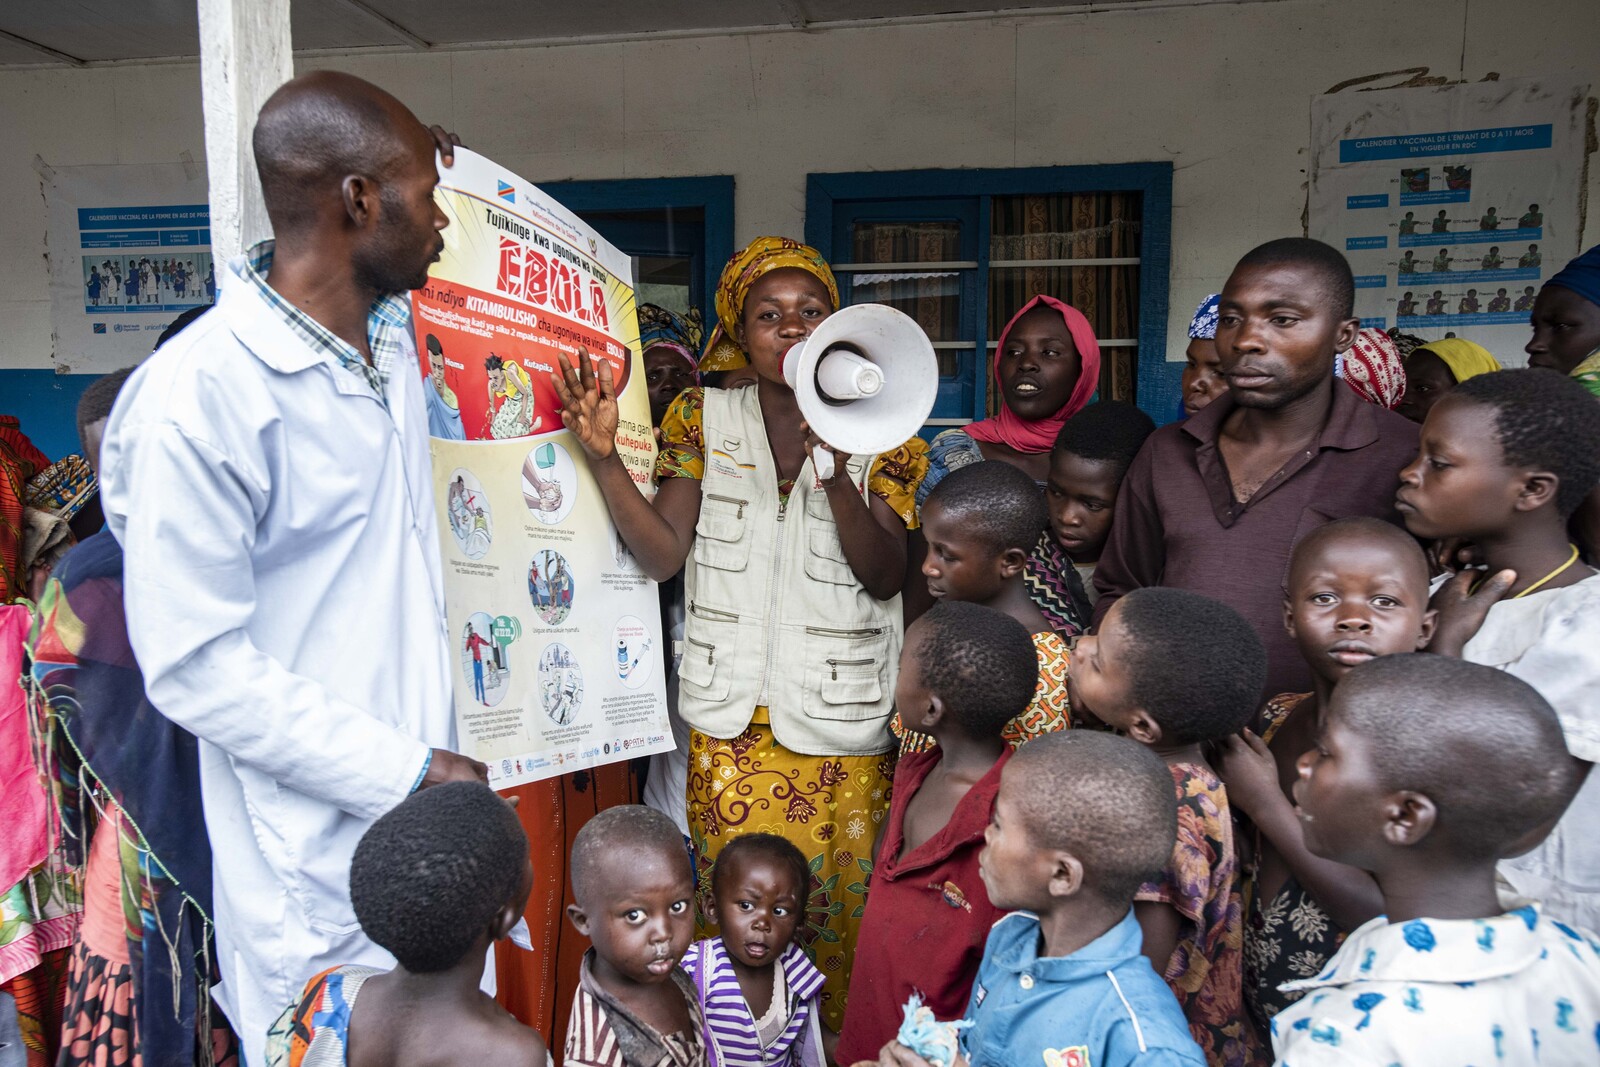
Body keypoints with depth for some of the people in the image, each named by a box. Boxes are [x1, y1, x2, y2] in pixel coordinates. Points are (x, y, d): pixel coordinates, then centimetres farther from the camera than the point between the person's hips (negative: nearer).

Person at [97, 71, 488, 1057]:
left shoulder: (394, 330, 2)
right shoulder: (196, 398, -22)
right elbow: (196, 667, -20)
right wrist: (407, 772, -18)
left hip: (422, 787, 8)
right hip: (317, 843, -7)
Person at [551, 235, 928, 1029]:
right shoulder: (702, 418, 3)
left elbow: (886, 577, -9)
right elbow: (662, 554, -6)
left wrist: (838, 473, -23)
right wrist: (603, 457, -18)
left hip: (842, 724, 0)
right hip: (733, 722, 1)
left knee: (841, 901, 8)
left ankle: (835, 1044, 34)